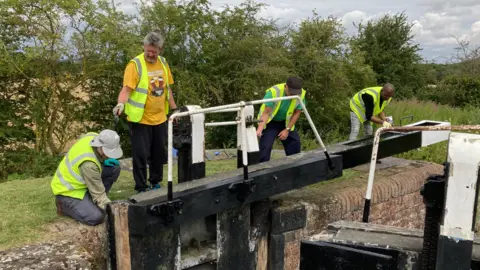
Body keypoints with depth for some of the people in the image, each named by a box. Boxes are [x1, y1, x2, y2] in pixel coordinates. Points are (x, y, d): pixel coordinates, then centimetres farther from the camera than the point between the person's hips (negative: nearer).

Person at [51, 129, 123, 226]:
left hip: (76, 180, 9)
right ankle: (64, 205, 2)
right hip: (67, 190, -9)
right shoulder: (88, 163, -35)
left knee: (114, 168, -8)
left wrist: (104, 161, -8)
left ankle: (90, 201, 6)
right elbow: (98, 193, -28)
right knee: (96, 217, -25)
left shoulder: (93, 136, -14)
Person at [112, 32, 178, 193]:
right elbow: (126, 89, -20)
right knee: (141, 154, 1)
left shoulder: (163, 63, 7)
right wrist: (121, 103, -38)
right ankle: (141, 188, 14)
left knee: (159, 153, 16)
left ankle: (155, 183, 33)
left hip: (160, 118, 6)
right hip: (140, 120, -6)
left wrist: (174, 109, 16)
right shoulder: (135, 64, -12)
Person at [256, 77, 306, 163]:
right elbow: (266, 112, -29)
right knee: (266, 146, -16)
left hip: (285, 122, 4)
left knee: (295, 143, 1)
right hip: (270, 122, -4)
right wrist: (260, 129, -41)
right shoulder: (273, 92, -32)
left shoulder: (301, 94, -21)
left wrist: (287, 129, -12)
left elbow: (297, 112, -9)